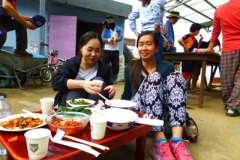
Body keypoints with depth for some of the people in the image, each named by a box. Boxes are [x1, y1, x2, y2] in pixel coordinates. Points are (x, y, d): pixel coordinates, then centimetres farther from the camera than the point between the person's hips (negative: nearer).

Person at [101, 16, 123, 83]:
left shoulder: (119, 29, 7)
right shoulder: (105, 30, 8)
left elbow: (121, 37, -6)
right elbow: (102, 38, -3)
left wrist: (115, 39, -26)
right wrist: (108, 40, -22)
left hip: (115, 50, 0)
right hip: (107, 50, 0)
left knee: (115, 64, 5)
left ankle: (113, 78, 18)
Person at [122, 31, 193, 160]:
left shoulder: (167, 67, 5)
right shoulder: (130, 68, 7)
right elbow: (126, 96, 14)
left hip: (164, 118, 1)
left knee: (175, 77, -21)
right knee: (154, 77, -25)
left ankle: (177, 141, -31)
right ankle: (160, 143, -36)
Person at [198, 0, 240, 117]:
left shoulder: (219, 11, 8)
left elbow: (215, 32, 13)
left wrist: (209, 49, 21)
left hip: (228, 50, 1)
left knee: (226, 80, 7)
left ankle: (227, 105, 19)